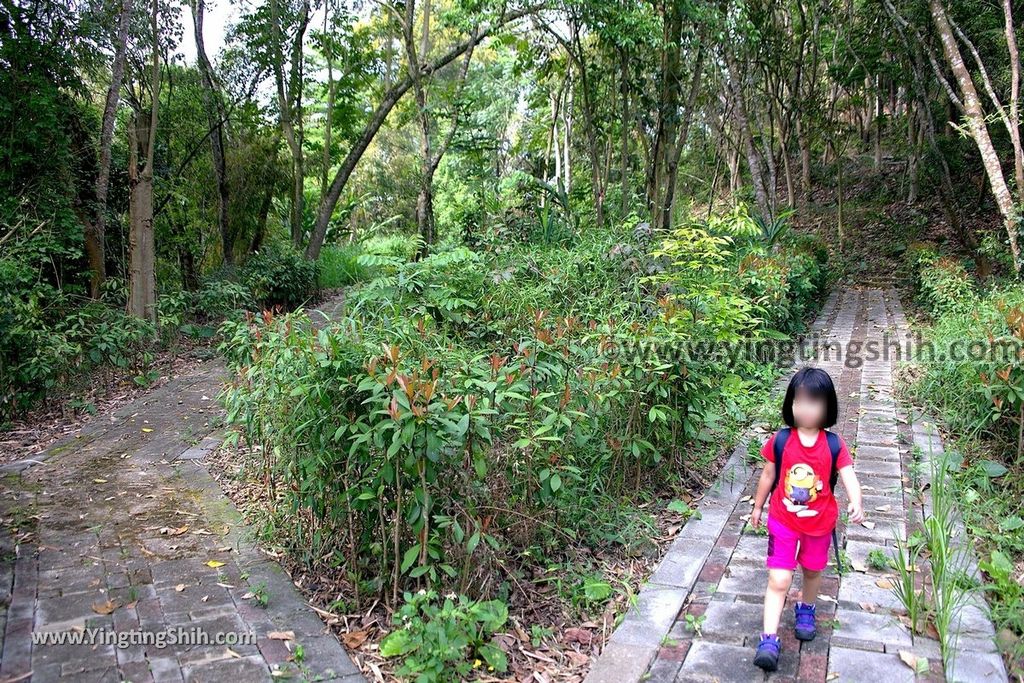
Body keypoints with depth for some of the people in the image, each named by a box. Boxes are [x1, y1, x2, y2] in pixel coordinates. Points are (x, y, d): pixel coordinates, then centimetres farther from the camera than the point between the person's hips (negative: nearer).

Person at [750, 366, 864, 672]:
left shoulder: (834, 445, -12)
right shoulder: (780, 440, -13)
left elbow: (849, 478, -18)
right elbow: (768, 475, 0)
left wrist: (856, 504, -38)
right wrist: (757, 507, 10)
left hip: (819, 523, 2)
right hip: (783, 521, -1)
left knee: (812, 571, 23)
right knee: (779, 580, -6)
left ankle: (806, 610, 52)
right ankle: (769, 640, -2)